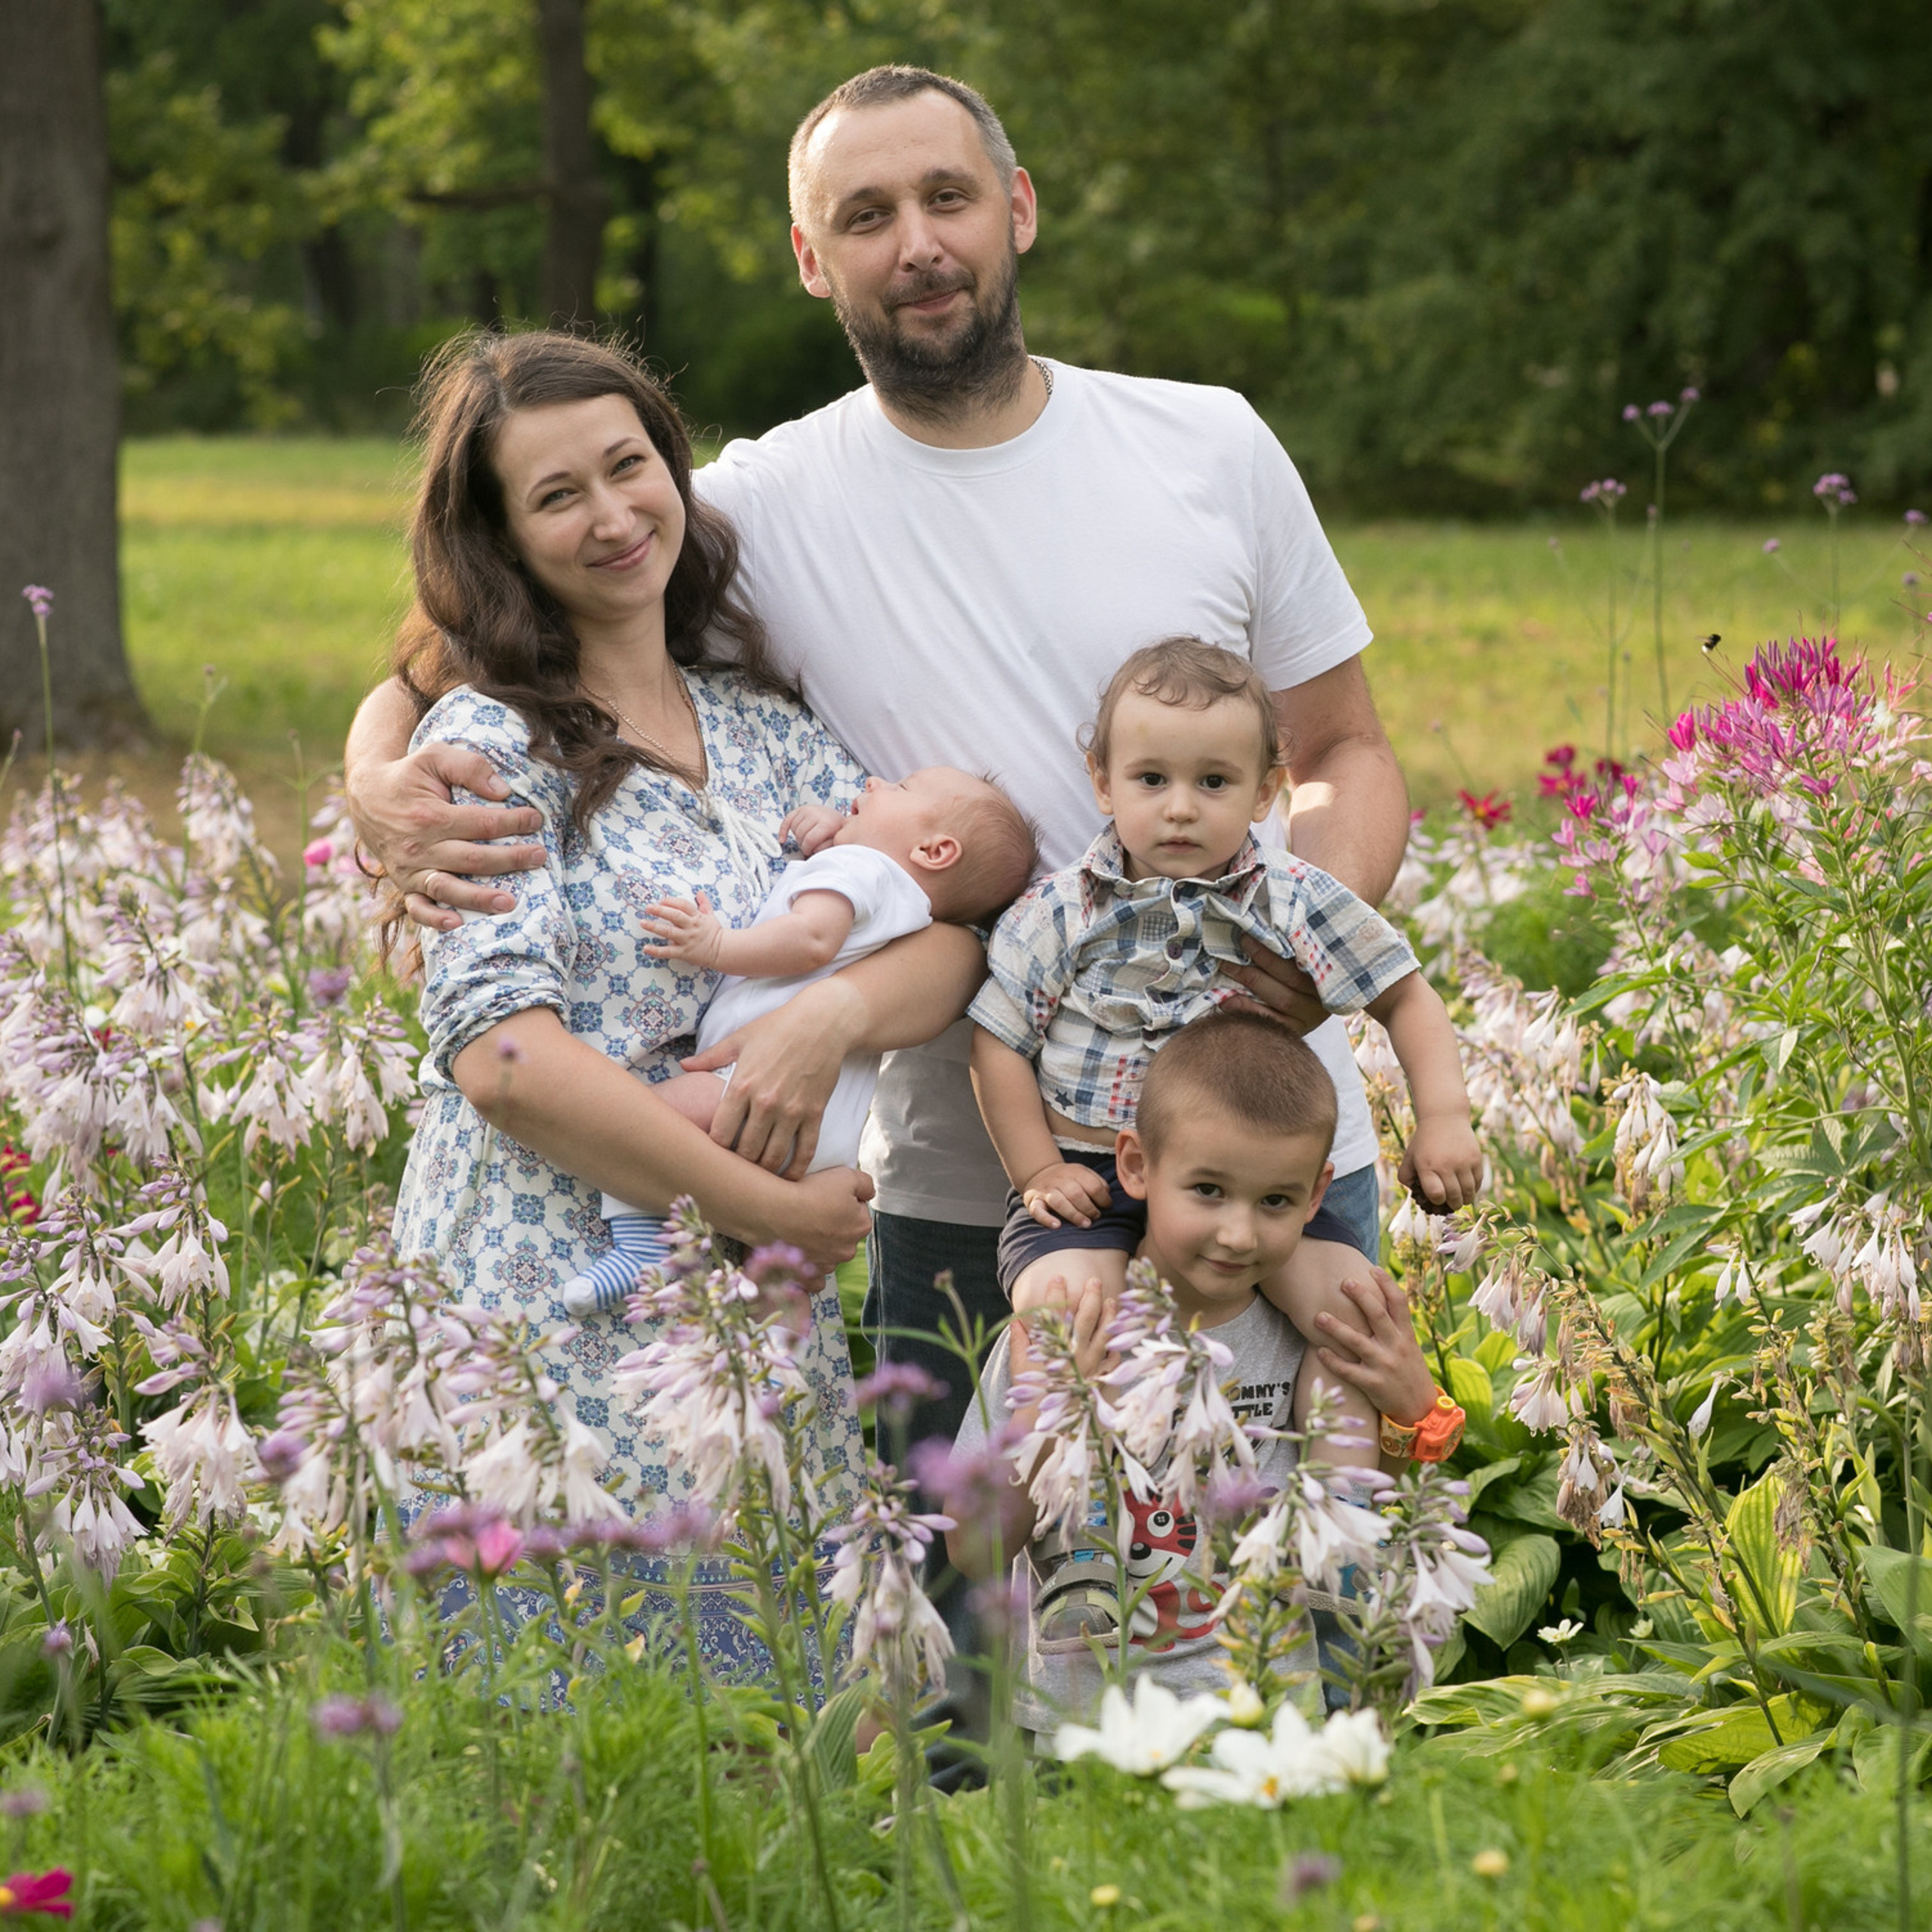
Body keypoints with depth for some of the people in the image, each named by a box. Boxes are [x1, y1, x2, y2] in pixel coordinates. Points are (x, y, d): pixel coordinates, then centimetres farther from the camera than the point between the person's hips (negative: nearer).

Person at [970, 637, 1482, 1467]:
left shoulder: (1295, 904, 1)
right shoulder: (1062, 914, -1)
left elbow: (1405, 997, 8)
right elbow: (999, 1042, 5)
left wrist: (1443, 1119, -2)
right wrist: (1038, 1172, -3)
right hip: (1092, 1178, -1)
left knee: (1353, 1301, -18)